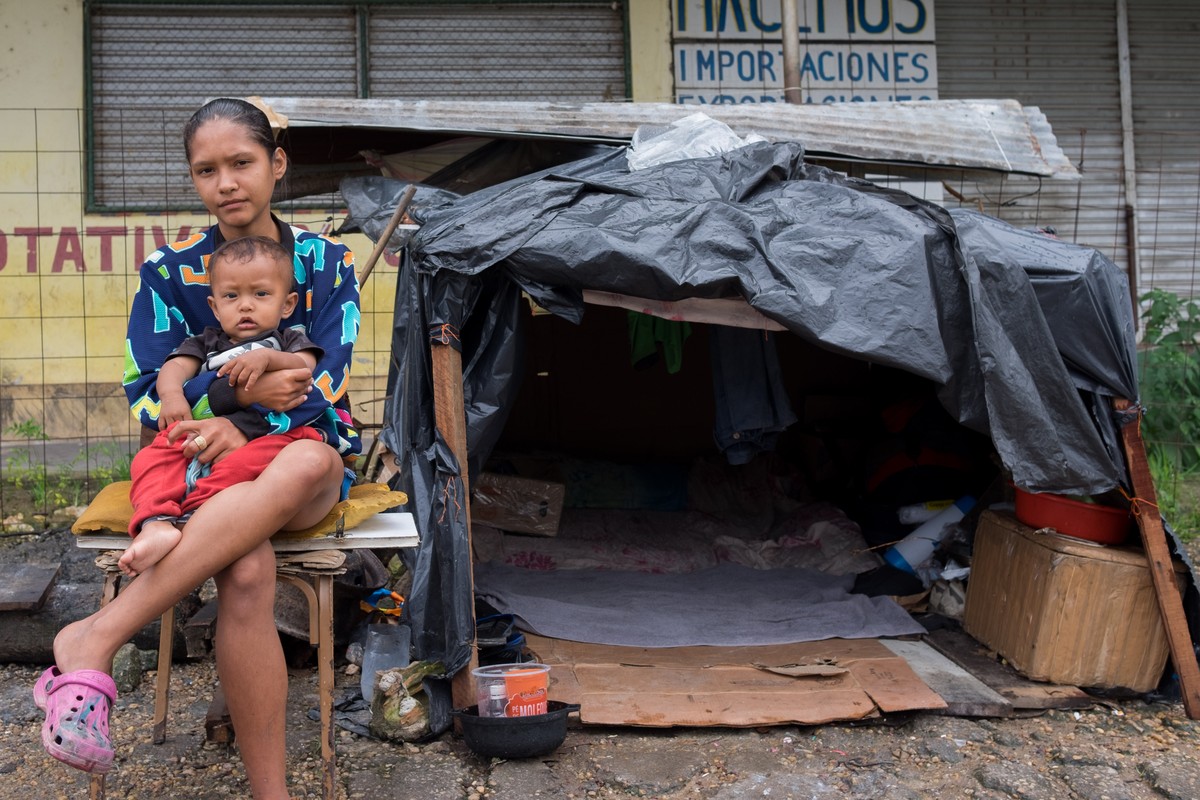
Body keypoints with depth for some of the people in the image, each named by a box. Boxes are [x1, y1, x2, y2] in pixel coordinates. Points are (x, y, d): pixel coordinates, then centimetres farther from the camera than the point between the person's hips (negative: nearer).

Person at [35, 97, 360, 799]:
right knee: (246, 571, -37)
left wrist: (238, 426, -19)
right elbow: (146, 394, 3)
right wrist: (239, 391, -15)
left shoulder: (328, 262, 6)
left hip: (310, 458, 0)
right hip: (208, 461, 0)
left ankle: (94, 639, -42)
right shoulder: (172, 271, 7)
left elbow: (325, 385, -3)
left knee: (307, 462, -41)